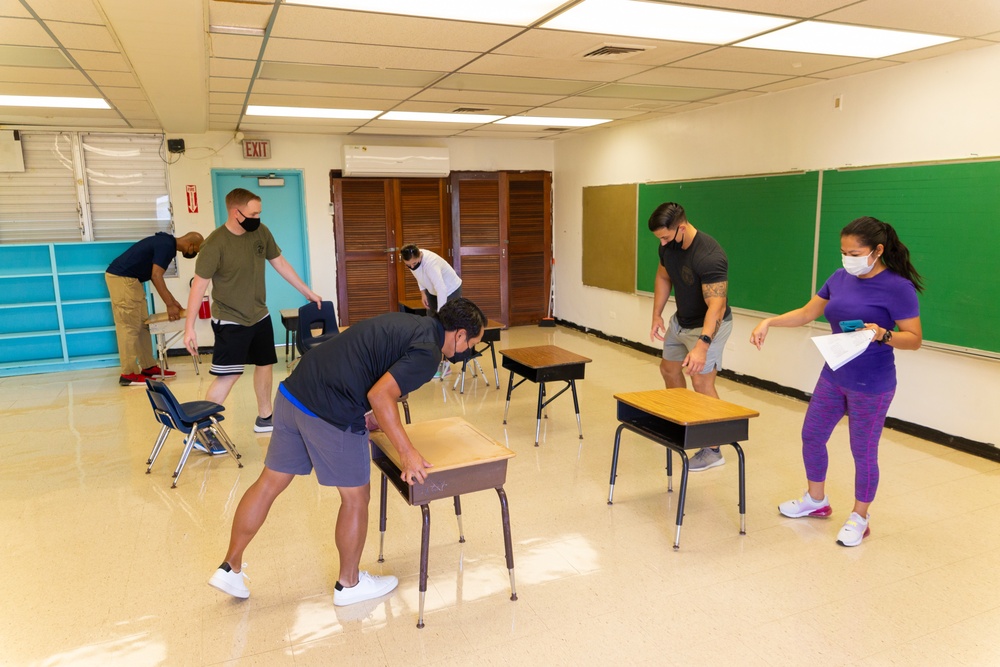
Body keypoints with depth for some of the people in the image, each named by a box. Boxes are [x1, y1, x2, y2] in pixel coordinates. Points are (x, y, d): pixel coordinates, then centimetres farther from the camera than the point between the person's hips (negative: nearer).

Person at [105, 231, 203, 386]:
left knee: (142, 325, 11)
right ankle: (128, 374, -5)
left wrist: (171, 299, 22)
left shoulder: (165, 242, 15)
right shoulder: (167, 246, -16)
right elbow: (156, 276, -23)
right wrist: (169, 305, -21)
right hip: (122, 278, -10)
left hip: (128, 279, 10)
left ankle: (148, 367, 16)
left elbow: (154, 275, 22)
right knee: (130, 327, -8)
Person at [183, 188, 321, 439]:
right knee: (228, 375, -10)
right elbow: (199, 285, -18)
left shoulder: (261, 232, -5)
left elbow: (280, 263, 9)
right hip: (230, 321, -7)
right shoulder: (215, 244, -21)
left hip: (260, 316, 7)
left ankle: (264, 418, 33)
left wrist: (308, 292, 13)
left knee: (265, 364, 16)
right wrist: (189, 328, -19)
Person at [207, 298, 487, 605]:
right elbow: (380, 395, -21)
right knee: (356, 497, 12)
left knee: (269, 483, 20)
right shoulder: (427, 352, -10)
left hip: (291, 393, 9)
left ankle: (230, 568, 34)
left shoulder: (407, 323, 17)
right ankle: (349, 583, 30)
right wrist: (407, 453, -16)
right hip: (330, 415, -9)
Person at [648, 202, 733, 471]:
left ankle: (712, 450, -1)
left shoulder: (709, 256, -33)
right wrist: (657, 315, 5)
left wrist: (702, 345, -45)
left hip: (708, 325, -8)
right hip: (680, 320, 8)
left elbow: (716, 305, -36)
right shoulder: (668, 246, -9)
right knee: (668, 369, 18)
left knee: (701, 381, -12)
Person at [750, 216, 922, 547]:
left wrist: (882, 335, -31)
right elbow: (807, 313, 10)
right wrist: (769, 322, -3)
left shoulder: (897, 287, -16)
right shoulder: (841, 277, 2)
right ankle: (816, 500, 38)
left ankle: (859, 519, 27)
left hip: (871, 387, -7)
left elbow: (914, 339, -13)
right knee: (812, 435, 16)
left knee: (863, 452, 7)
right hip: (832, 377, 7)